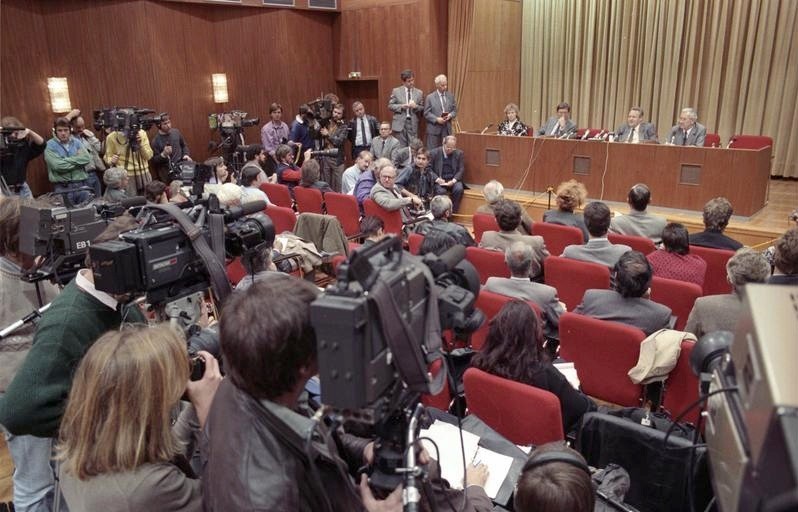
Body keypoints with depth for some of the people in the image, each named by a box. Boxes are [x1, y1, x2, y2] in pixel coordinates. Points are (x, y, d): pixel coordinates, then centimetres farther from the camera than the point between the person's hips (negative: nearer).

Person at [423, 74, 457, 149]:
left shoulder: (451, 96, 11)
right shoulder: (430, 97, -1)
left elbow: (454, 110, 14)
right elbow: (426, 113, -4)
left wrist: (450, 115, -9)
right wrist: (437, 119, -17)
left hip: (447, 129, 3)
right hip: (434, 129, -3)